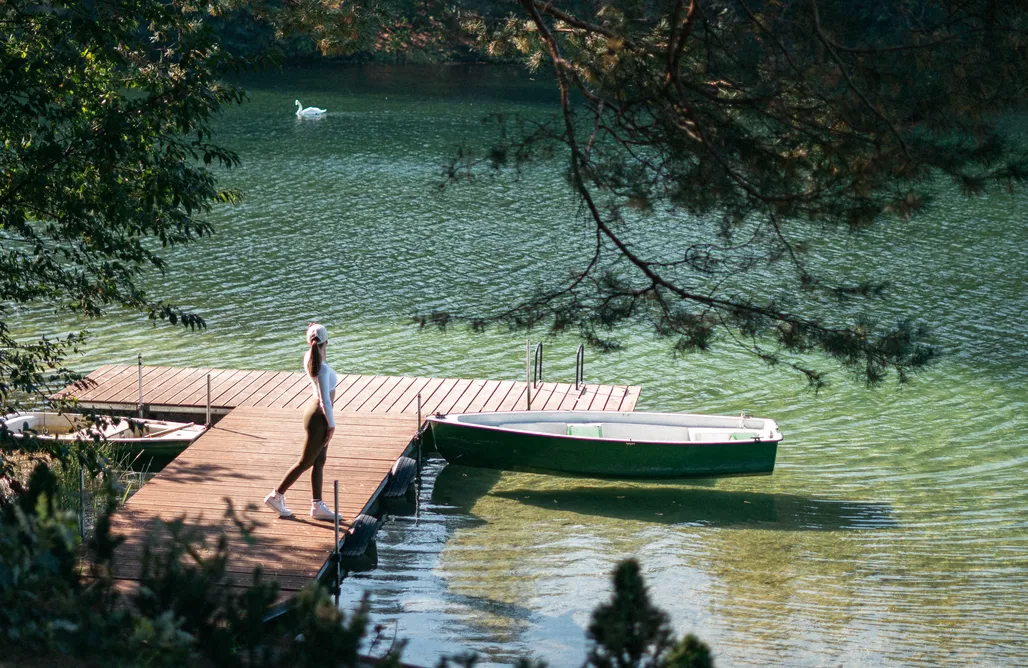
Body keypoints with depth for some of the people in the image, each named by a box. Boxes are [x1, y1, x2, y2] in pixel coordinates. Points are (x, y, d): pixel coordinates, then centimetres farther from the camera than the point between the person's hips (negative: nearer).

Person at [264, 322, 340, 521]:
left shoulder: (308, 358, -4)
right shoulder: (323, 369, -28)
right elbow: (325, 401, -26)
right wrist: (332, 424, -15)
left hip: (314, 410, 9)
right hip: (319, 418, -9)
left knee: (319, 461, 15)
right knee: (305, 463, 6)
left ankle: (317, 505, 23)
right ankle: (276, 496, 16)